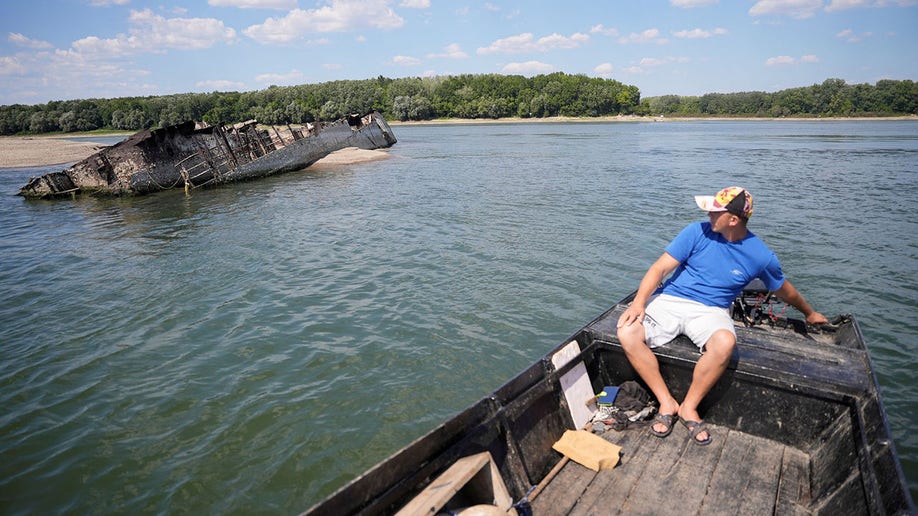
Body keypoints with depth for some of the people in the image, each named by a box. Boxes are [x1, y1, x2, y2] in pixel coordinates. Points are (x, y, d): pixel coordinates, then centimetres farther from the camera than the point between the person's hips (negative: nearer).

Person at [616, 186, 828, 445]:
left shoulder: (761, 256, -1)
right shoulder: (698, 232, -5)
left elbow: (784, 290, 20)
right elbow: (660, 268, -8)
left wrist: (810, 313, 35)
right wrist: (639, 302, -21)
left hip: (711, 310, 0)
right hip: (670, 300, 1)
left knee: (725, 343, -36)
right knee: (627, 332, -26)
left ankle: (689, 407, -11)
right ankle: (667, 402, -10)